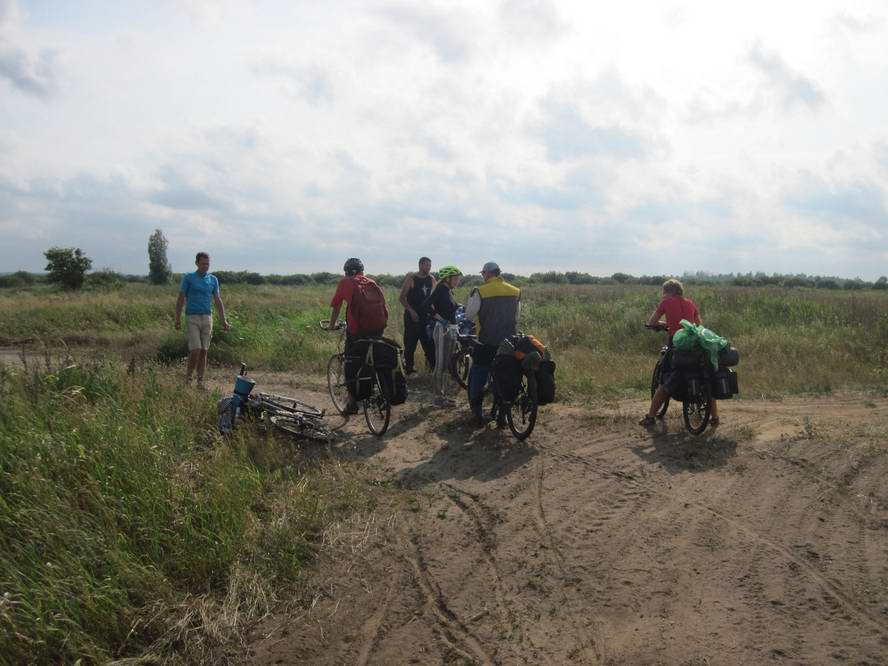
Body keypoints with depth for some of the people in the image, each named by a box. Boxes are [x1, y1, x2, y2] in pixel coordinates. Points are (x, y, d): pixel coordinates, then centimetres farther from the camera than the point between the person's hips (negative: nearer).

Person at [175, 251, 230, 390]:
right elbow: (180, 299, -1)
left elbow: (218, 301, 11)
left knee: (204, 351, 4)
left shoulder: (213, 279, 9)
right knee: (195, 350, -12)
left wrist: (224, 321, 5)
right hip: (192, 318, -4)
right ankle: (188, 378, 6)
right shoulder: (188, 278, -1)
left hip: (207, 318, 4)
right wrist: (177, 319, -7)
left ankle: (200, 381, 11)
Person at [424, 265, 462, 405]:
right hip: (443, 330, -9)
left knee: (447, 364, 13)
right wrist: (441, 319, -24)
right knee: (440, 364, -5)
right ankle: (438, 395, 1)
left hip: (451, 330, 9)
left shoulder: (449, 292, 14)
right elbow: (427, 307, -24)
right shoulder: (440, 291, -13)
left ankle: (441, 393, 21)